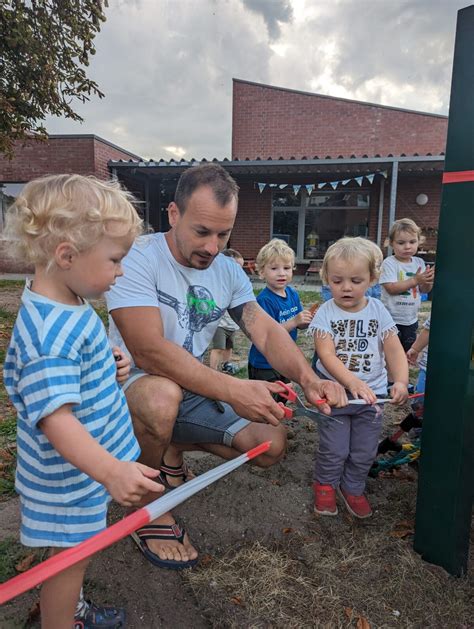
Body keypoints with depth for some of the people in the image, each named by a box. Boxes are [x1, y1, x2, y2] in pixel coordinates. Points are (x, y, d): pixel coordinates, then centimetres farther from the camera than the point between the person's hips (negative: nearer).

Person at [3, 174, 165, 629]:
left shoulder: (70, 306, -1)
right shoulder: (49, 332, -33)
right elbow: (54, 417, -37)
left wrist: (109, 366, -2)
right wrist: (109, 471, -47)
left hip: (88, 465, 9)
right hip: (68, 477, -9)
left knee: (75, 553, 29)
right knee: (71, 555, 13)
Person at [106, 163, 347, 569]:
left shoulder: (229, 271, 0)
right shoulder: (137, 259, -21)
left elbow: (267, 331, -6)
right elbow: (148, 352, -31)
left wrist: (308, 379, -25)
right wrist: (232, 389, -39)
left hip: (195, 391, 6)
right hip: (132, 385, -5)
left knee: (272, 443, -5)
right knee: (162, 395, -39)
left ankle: (176, 447, 18)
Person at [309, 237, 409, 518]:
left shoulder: (379, 311, -5)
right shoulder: (326, 313, -12)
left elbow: (395, 350, -7)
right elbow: (327, 355, -21)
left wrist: (401, 381, -26)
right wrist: (353, 382, -36)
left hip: (371, 395, 3)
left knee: (364, 452, 14)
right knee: (334, 450, 8)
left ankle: (352, 488, 40)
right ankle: (325, 484, 37)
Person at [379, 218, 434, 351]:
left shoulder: (419, 262, 2)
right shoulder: (389, 263, -14)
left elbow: (425, 290, 4)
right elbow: (391, 288, -23)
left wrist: (428, 280, -17)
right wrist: (415, 280, -27)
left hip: (411, 319, 6)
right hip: (392, 319, -5)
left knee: (408, 351, 19)